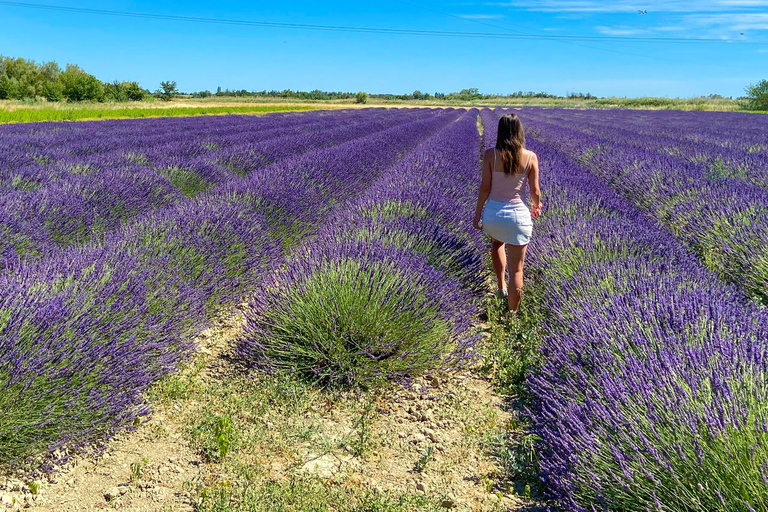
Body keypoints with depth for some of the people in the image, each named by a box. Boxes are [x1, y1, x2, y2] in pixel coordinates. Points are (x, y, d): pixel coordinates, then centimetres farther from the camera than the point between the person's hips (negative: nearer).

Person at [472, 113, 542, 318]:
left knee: (497, 242, 37)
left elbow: (485, 188, -7)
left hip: (493, 213, 1)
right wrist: (536, 206, 21)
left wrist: (477, 214, 5)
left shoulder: (490, 155, -8)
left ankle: (501, 285, 37)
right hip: (519, 215, -1)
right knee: (516, 270, 9)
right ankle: (512, 314, 17)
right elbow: (535, 191, -1)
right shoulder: (531, 157, -5)